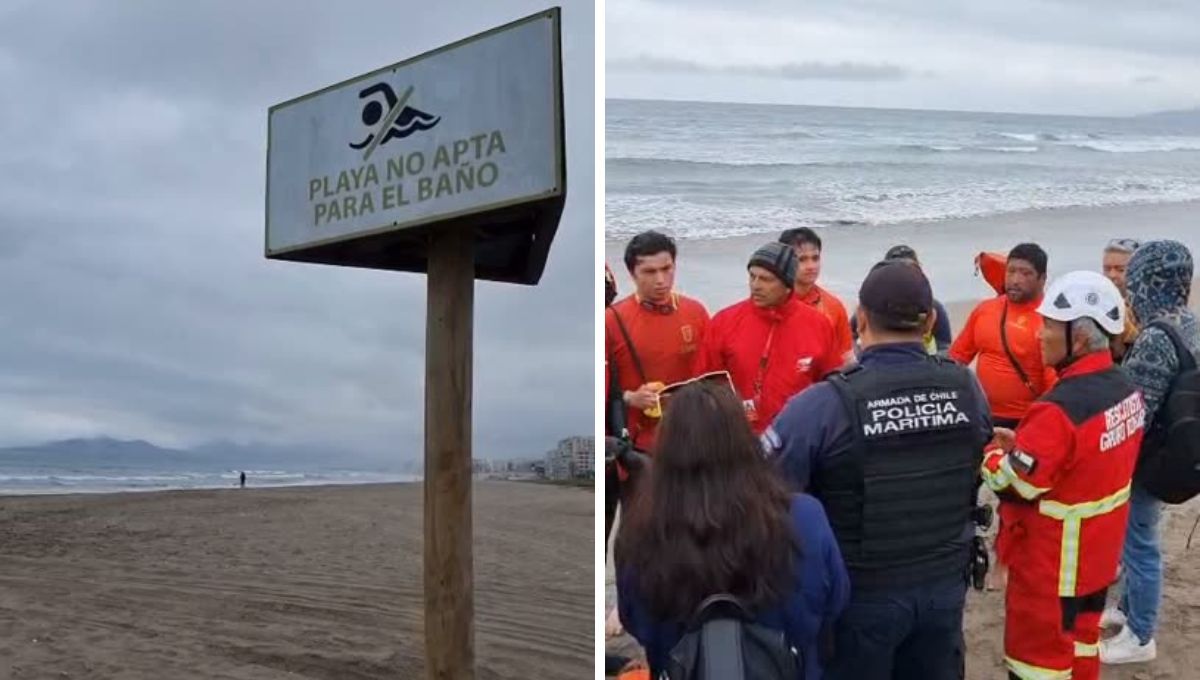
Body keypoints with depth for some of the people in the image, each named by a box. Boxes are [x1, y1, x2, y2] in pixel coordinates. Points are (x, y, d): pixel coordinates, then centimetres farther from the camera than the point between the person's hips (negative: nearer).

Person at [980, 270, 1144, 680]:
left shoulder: (1060, 408, -30)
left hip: (1051, 564, -8)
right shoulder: (1125, 389, -1)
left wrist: (993, 454, -4)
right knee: (1080, 646, 23)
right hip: (1097, 553, 9)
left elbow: (1011, 484, -23)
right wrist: (1026, 442, 4)